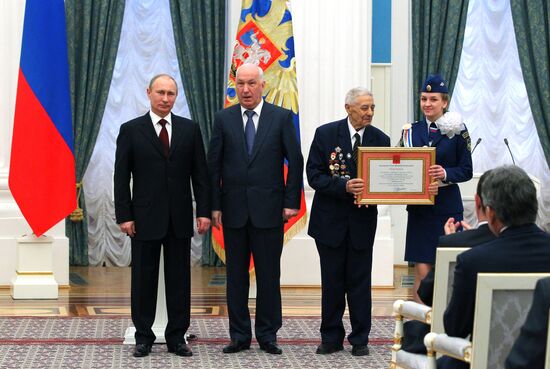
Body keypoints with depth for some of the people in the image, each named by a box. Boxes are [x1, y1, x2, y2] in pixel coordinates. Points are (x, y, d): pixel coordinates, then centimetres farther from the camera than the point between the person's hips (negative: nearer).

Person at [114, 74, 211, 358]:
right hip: (145, 217, -2)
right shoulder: (131, 130, 0)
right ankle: (143, 337, 13)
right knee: (143, 279, 5)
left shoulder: (190, 129, 6)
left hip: (180, 218, 2)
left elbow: (200, 173, 6)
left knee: (179, 279, 5)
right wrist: (124, 216, -7)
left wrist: (204, 211, -1)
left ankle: (176, 337, 12)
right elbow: (121, 177, -1)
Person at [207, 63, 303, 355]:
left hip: (268, 209, -1)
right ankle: (239, 335, 14)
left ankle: (267, 335, 12)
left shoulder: (281, 118, 1)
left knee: (269, 275, 3)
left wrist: (291, 202, -4)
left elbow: (295, 161, 1)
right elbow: (214, 165, 4)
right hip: (234, 209, 2)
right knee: (236, 275, 6)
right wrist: (214, 205, -2)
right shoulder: (223, 119, 4)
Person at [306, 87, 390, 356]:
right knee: (332, 282, 6)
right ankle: (331, 338, 17)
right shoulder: (325, 134, -5)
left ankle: (360, 339, 14)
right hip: (330, 220, -1)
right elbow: (314, 175, -10)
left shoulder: (380, 139, 0)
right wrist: (344, 187, -23)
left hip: (362, 220, 1)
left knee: (360, 282, 5)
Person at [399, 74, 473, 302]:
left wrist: (445, 173, -19)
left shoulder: (457, 131, -1)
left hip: (447, 206, -2)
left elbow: (466, 171, -1)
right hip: (419, 208, 2)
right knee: (422, 271, -2)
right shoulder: (411, 131, 8)